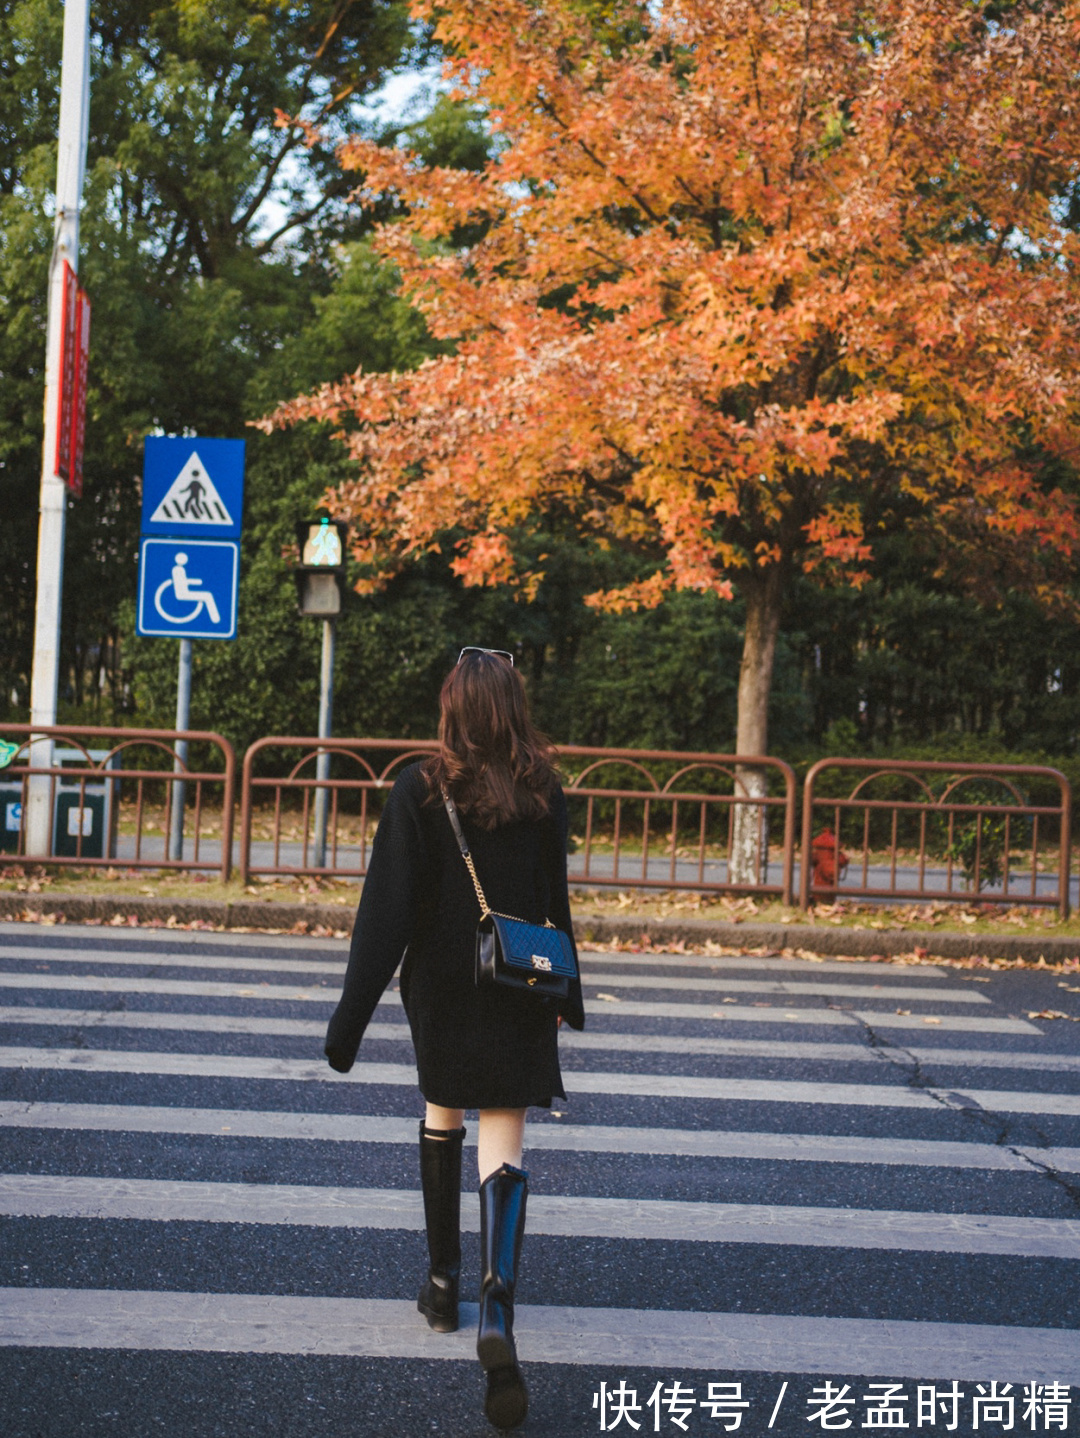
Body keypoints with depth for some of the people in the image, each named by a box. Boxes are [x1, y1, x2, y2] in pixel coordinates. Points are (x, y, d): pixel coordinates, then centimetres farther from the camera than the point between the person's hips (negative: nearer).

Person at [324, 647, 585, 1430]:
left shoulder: (421, 789, -9)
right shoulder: (544, 793, -4)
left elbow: (387, 909, -12)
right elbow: (555, 903, 3)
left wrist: (353, 1014, -11)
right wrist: (566, 996, 15)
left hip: (441, 985, 0)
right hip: (518, 994, 0)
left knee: (443, 1117, 22)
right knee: (505, 1145, -2)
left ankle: (444, 1279, 32)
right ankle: (497, 1312, -19)